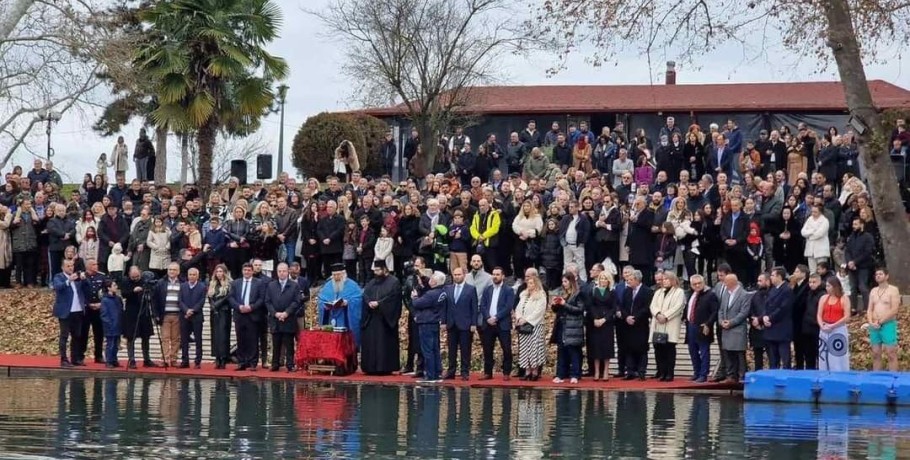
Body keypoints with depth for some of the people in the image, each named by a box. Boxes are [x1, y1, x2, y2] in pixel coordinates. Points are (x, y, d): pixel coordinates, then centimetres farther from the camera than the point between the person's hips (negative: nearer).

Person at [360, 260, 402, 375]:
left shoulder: (394, 282, 0)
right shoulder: (371, 283, 20)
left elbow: (392, 297, -12)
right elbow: (365, 295, 9)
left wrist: (378, 303, -19)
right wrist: (370, 303, -12)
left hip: (385, 318, -6)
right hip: (371, 318, 6)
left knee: (385, 344, -6)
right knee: (370, 343, 2)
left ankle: (385, 368, -5)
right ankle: (371, 367, 5)